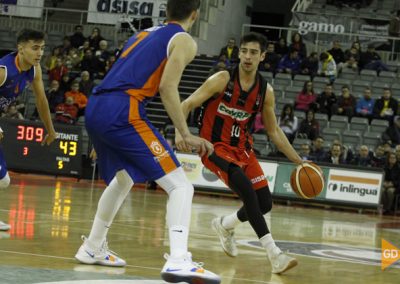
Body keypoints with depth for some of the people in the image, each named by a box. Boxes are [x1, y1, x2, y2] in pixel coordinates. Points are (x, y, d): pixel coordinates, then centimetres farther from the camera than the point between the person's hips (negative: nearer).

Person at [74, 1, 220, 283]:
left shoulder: (146, 33, 28)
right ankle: (178, 261, -27)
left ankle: (92, 248, 42)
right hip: (122, 111, -8)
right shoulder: (184, 41, 5)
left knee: (122, 179, 32)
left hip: (95, 108, 8)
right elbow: (167, 87, -8)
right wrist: (187, 135, -8)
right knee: (180, 185, -8)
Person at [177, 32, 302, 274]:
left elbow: (274, 131, 11)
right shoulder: (222, 80, -14)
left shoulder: (266, 91, 0)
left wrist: (298, 161, 8)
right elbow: (187, 105, -14)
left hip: (242, 148, 6)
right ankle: (274, 254, -30)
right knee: (246, 189, -29)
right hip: (215, 146, -6)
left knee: (265, 203, 1)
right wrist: (180, 132, -33)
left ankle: (225, 225, 33)